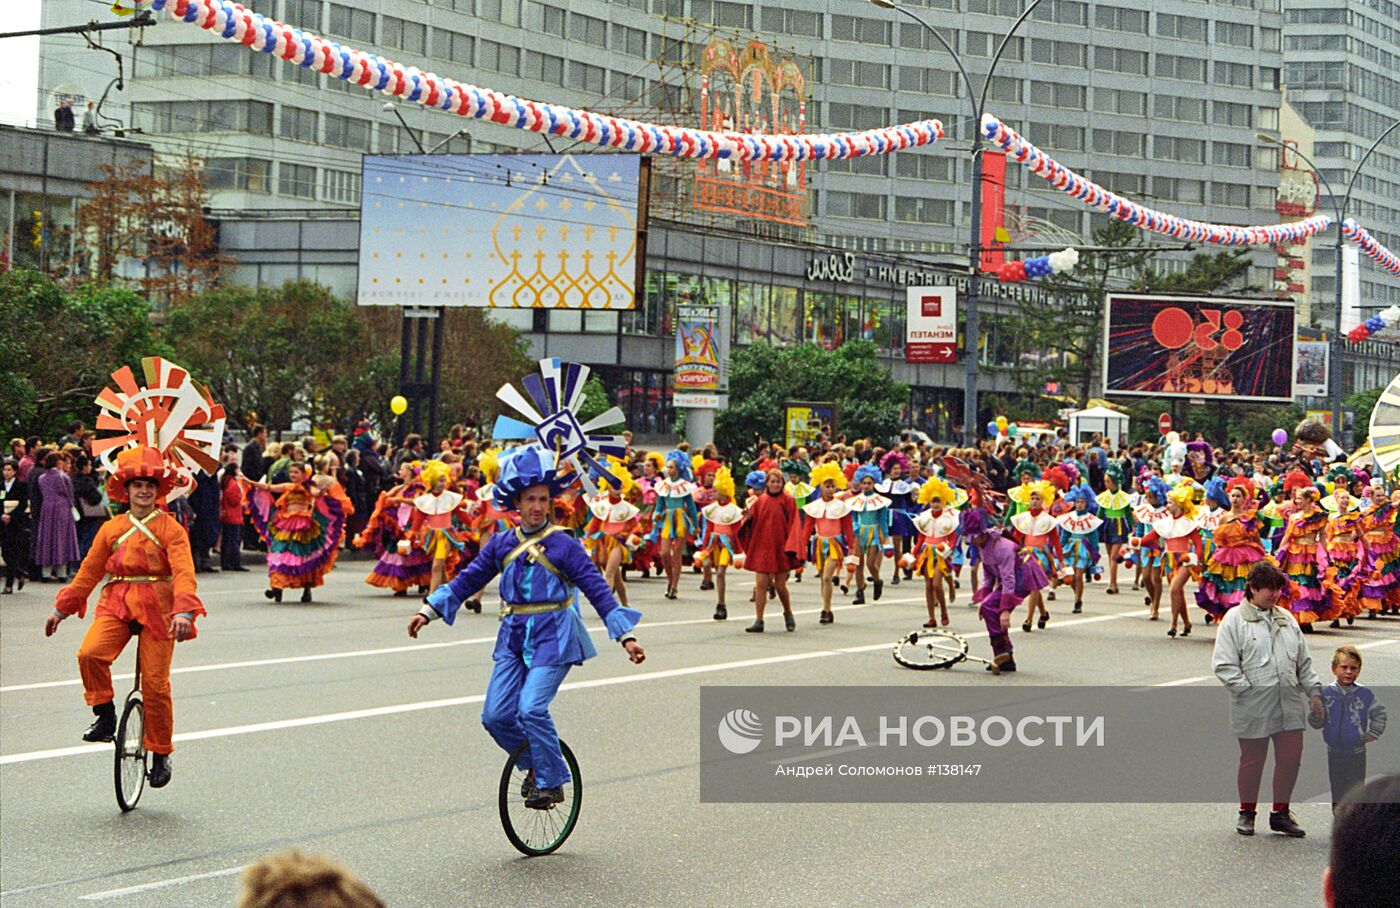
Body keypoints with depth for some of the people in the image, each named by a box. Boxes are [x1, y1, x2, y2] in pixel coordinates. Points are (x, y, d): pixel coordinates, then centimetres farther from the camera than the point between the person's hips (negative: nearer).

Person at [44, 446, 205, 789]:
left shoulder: (171, 529, 1)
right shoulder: (112, 528, 11)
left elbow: (184, 573, -11)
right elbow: (89, 571, 18)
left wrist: (184, 611, -27)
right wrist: (61, 609, 19)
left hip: (157, 606, -3)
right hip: (117, 604, 3)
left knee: (155, 682, -2)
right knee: (90, 654, -25)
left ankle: (160, 754, 13)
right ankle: (105, 716, -4)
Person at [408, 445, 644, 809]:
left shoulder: (563, 545, -5)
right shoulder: (501, 544, 7)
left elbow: (597, 589, -7)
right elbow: (468, 580, 15)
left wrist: (625, 636, -12)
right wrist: (428, 612, 11)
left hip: (553, 636, -5)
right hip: (514, 637, 5)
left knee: (532, 709, -20)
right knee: (496, 715, -4)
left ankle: (551, 782, -2)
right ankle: (535, 763, 21)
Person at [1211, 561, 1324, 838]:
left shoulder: (1286, 618, 15)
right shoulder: (1235, 620, -3)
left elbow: (1303, 660, 20)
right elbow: (1223, 665, -8)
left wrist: (1313, 692, 12)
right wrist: (1246, 689, -14)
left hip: (1289, 704, 5)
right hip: (1253, 707, -5)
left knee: (1291, 757, 2)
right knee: (1252, 760, 4)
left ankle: (1280, 812, 17)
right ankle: (1246, 813, 22)